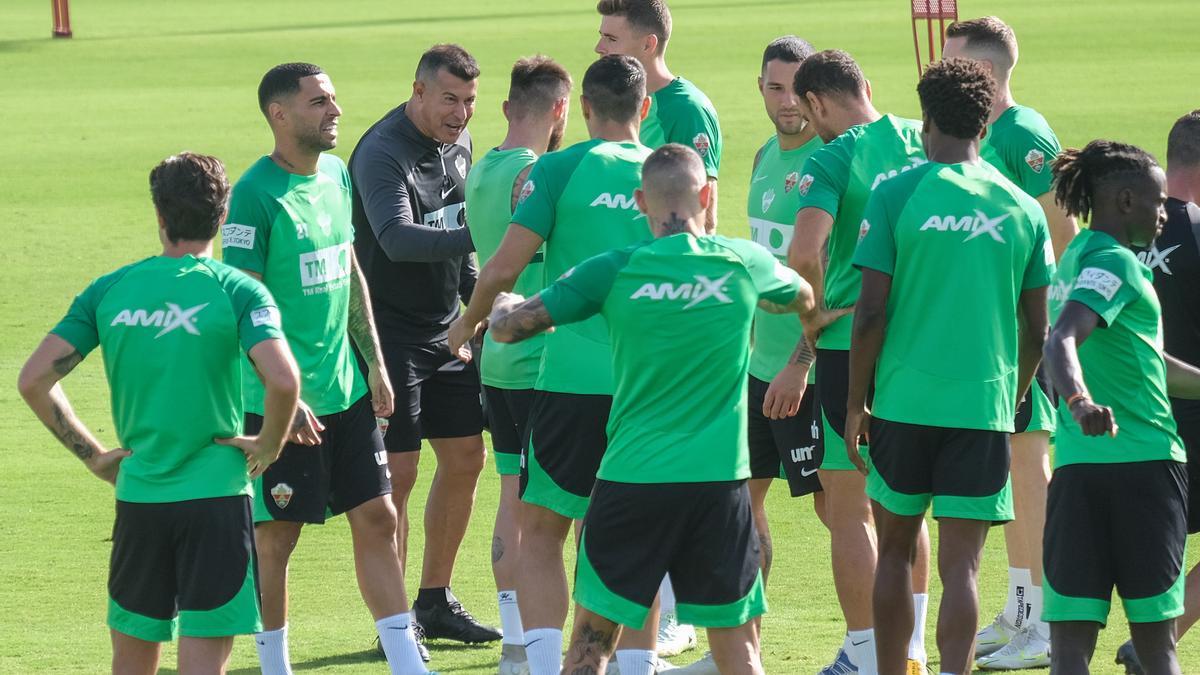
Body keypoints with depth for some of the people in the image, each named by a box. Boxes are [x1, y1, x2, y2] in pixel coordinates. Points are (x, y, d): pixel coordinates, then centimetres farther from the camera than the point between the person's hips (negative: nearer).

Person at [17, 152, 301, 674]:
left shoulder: (108, 291, 3)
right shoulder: (237, 292, -7)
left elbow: (34, 380, 0)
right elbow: (283, 381, -22)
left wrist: (93, 455, 8)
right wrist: (268, 446, -4)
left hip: (137, 495, 3)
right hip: (215, 495, -3)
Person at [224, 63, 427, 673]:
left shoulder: (336, 174, 8)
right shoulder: (255, 194, -16)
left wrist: (374, 363, 16)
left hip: (346, 388, 7)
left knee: (376, 518, 6)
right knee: (276, 534, 3)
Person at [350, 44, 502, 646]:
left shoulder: (458, 143, 7)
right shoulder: (382, 154, -20)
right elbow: (397, 238, -34)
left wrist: (474, 294, 18)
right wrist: (477, 237, -43)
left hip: (447, 330, 8)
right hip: (391, 333, -8)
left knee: (464, 459, 12)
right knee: (398, 474, -6)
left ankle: (436, 602, 24)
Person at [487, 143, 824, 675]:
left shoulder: (614, 271, -4)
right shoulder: (744, 263, 1)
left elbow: (509, 326, 0)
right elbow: (803, 299, 25)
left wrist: (502, 306, 24)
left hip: (631, 477, -1)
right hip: (719, 481, 1)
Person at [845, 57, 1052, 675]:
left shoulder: (895, 196, -4)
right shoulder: (1022, 209, 3)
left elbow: (870, 312, -7)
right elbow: (1037, 331, 6)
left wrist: (856, 401, 4)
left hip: (904, 399, -1)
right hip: (984, 405, 1)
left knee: (895, 551, 15)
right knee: (960, 566, 0)